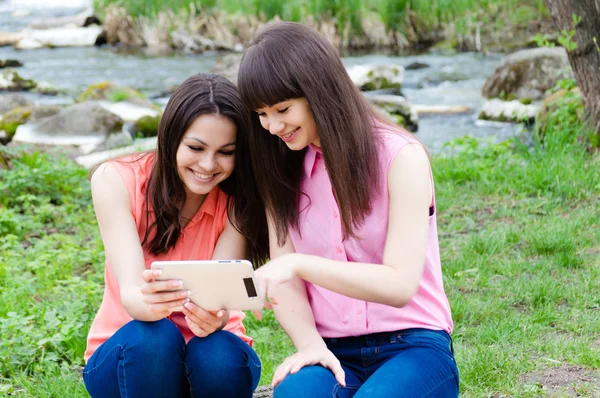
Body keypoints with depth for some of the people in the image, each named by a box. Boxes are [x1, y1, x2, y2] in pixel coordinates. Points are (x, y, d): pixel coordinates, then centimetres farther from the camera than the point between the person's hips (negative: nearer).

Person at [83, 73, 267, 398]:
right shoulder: (116, 180, -15)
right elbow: (131, 292, -25)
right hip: (128, 355, -1)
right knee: (152, 336, -34)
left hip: (210, 349, 1)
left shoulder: (237, 200, -11)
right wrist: (149, 301, -50)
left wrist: (214, 317, -47)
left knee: (219, 358, -33)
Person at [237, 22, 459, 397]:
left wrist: (300, 264, -29)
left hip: (412, 348, -2)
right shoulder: (283, 170, 7)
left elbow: (399, 286, -16)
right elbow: (283, 279, 1)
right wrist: (310, 345, -18)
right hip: (332, 352, 3)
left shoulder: (401, 157, -7)